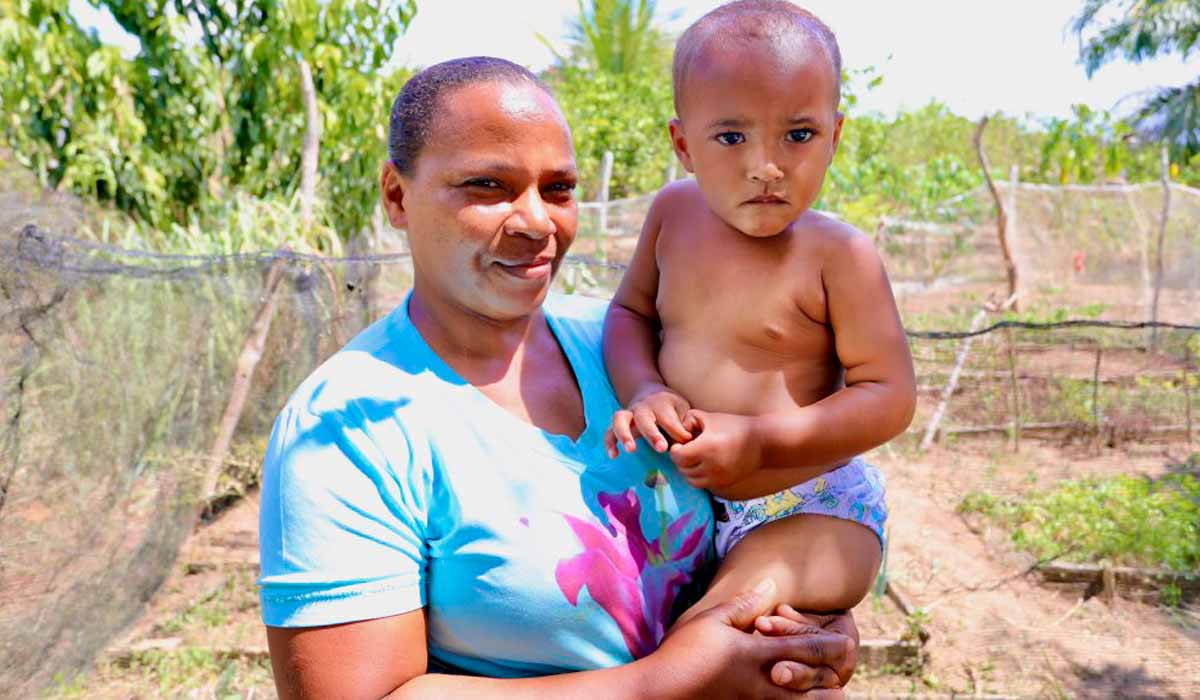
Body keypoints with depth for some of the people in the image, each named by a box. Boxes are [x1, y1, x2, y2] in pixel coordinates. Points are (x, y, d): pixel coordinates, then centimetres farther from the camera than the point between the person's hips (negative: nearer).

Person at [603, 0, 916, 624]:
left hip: (809, 510, -6)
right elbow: (630, 310, 9)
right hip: (687, 502, 6)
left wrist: (759, 441, -25)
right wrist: (643, 391, -12)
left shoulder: (838, 254, -16)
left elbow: (890, 396, -14)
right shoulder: (674, 212, -2)